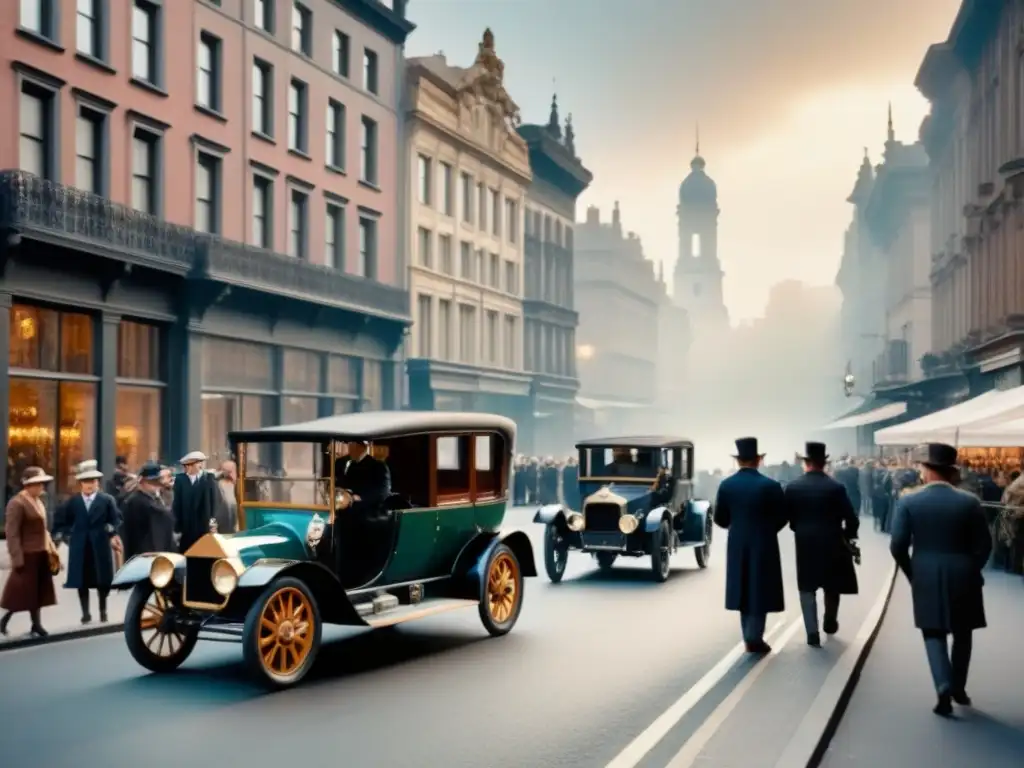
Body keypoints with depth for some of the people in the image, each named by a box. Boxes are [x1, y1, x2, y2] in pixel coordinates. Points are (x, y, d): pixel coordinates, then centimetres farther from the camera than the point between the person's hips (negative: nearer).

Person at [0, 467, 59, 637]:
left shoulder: (37, 501, 13)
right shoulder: (17, 503, -14)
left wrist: (52, 549, 13)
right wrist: (17, 558, -20)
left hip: (41, 554, 8)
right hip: (27, 555, -8)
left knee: (38, 591, 10)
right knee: (22, 591, -1)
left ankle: (36, 625, 16)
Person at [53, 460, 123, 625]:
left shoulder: (107, 500, 3)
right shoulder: (72, 502, 7)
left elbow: (116, 519, -3)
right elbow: (60, 520, 12)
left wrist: (112, 534, -16)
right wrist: (66, 535, 2)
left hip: (101, 546, -1)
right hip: (79, 547, 1)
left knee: (102, 580, 4)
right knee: (82, 581, 2)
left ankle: (103, 611, 20)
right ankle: (85, 613, 10)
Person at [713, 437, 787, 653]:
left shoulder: (726, 485, -4)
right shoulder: (770, 486, -13)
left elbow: (720, 519, 1)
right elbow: (782, 516, -5)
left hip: (737, 545, 3)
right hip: (763, 545, -3)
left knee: (744, 589, 12)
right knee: (760, 590, 2)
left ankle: (750, 637, 16)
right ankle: (754, 637, -4)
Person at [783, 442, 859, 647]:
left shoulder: (792, 487, -6)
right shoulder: (837, 487, -9)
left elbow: (787, 516, 1)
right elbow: (852, 519, -8)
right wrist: (848, 535, 12)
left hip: (805, 544, 0)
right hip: (832, 544, 0)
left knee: (807, 588, 7)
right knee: (832, 586, 20)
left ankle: (813, 632, -4)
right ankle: (830, 624, 36)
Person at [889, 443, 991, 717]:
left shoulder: (909, 502, -7)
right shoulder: (970, 501, -7)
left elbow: (898, 545, -8)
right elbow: (984, 545, -4)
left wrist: (912, 574, 7)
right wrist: (971, 570, 13)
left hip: (926, 579, 0)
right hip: (963, 578, 1)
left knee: (933, 633, 10)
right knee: (962, 634, 19)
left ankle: (945, 687, -8)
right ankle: (958, 688, 27)